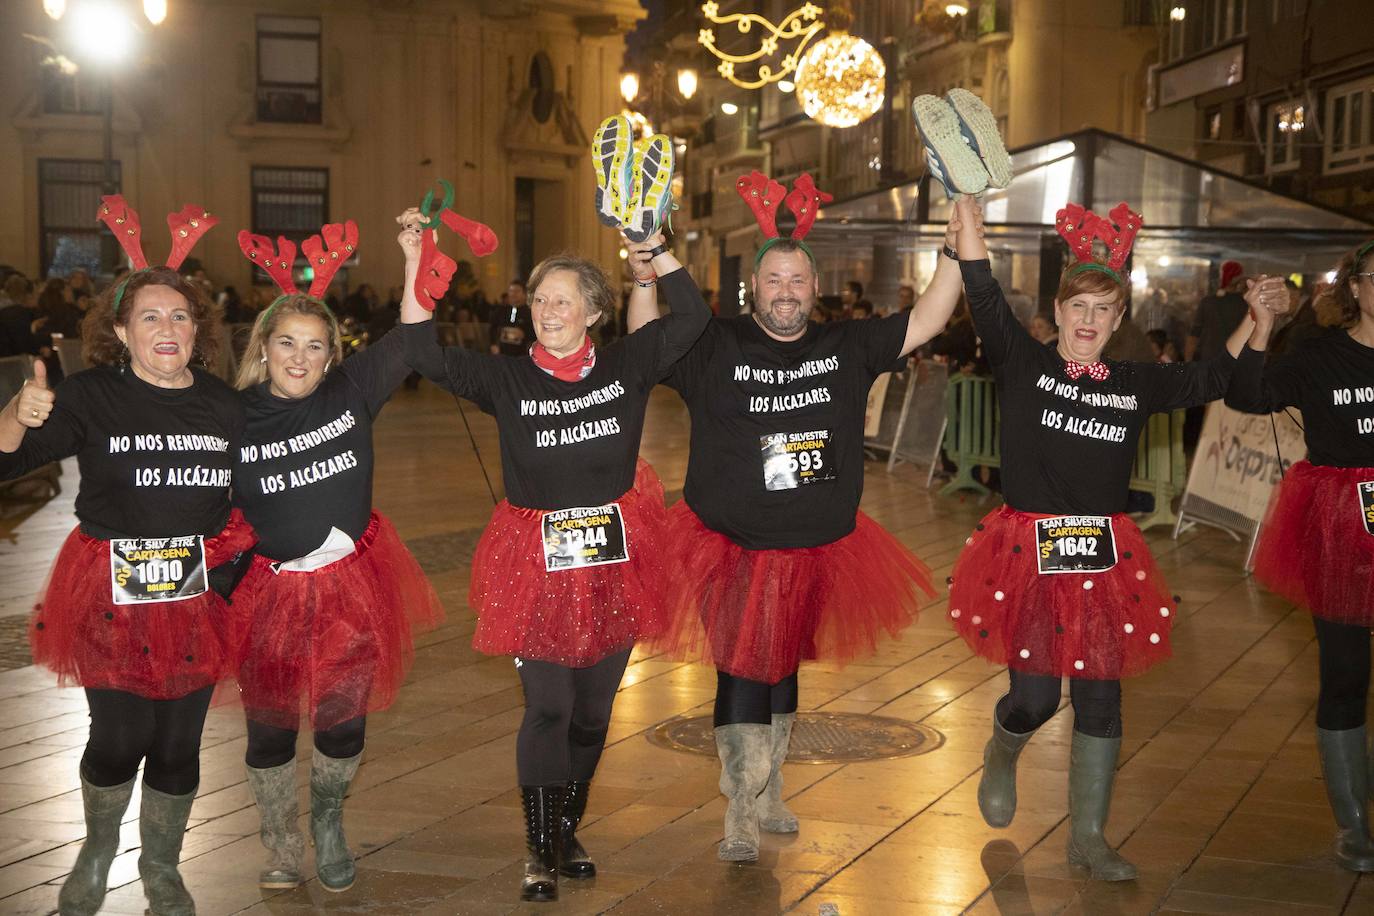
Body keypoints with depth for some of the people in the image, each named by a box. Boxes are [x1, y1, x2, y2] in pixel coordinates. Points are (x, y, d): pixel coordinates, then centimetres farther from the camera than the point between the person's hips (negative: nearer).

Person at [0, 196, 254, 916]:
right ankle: (96, 853, 29)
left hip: (196, 593, 3)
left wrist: (238, 548, 5)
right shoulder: (91, 397, -6)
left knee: (179, 741, 8)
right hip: (112, 593, -3)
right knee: (118, 736, -2)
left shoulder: (224, 405, 4)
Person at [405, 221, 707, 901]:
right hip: (537, 560, -2)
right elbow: (427, 357, -11)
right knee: (547, 708, -3)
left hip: (613, 555, 2)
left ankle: (567, 829, 32)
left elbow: (691, 316, -1)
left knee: (593, 710, 12)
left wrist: (652, 248, -8)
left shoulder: (626, 365, 1)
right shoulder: (508, 378, -3)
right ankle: (540, 851, 11)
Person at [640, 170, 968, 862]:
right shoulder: (717, 348, -7)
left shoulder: (846, 347, 2)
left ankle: (769, 795, 36)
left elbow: (924, 322, 4)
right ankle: (741, 816, 10)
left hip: (816, 551, 4)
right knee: (741, 672, -3)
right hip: (730, 551, -4)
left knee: (783, 668, 19)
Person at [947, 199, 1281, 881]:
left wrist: (1254, 323, 9)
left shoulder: (1137, 384, 7)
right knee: (1035, 696, -7)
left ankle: (1088, 836, 21)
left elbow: (1211, 379, 19)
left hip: (1105, 555, 4)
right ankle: (1001, 755, 31)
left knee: (1100, 697, 6)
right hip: (1029, 551, -3)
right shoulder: (1022, 363, -4)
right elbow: (983, 292, -12)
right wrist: (967, 206, -18)